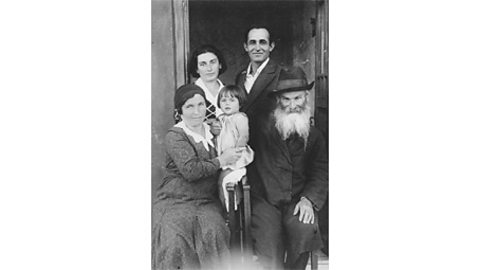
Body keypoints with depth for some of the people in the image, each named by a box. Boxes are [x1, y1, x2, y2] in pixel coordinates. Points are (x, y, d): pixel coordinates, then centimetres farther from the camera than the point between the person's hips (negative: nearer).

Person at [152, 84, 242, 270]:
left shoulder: (212, 130, 13)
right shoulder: (175, 136, -5)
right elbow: (190, 171, -17)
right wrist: (222, 160, -10)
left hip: (207, 202, 4)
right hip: (176, 202, -4)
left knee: (215, 232, -22)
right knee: (176, 239, -24)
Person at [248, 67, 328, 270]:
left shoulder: (314, 135, 14)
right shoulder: (262, 127, 7)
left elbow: (321, 173, 8)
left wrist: (308, 199, -9)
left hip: (298, 201, 2)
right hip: (265, 200, -1)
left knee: (304, 230, -28)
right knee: (268, 249, -26)